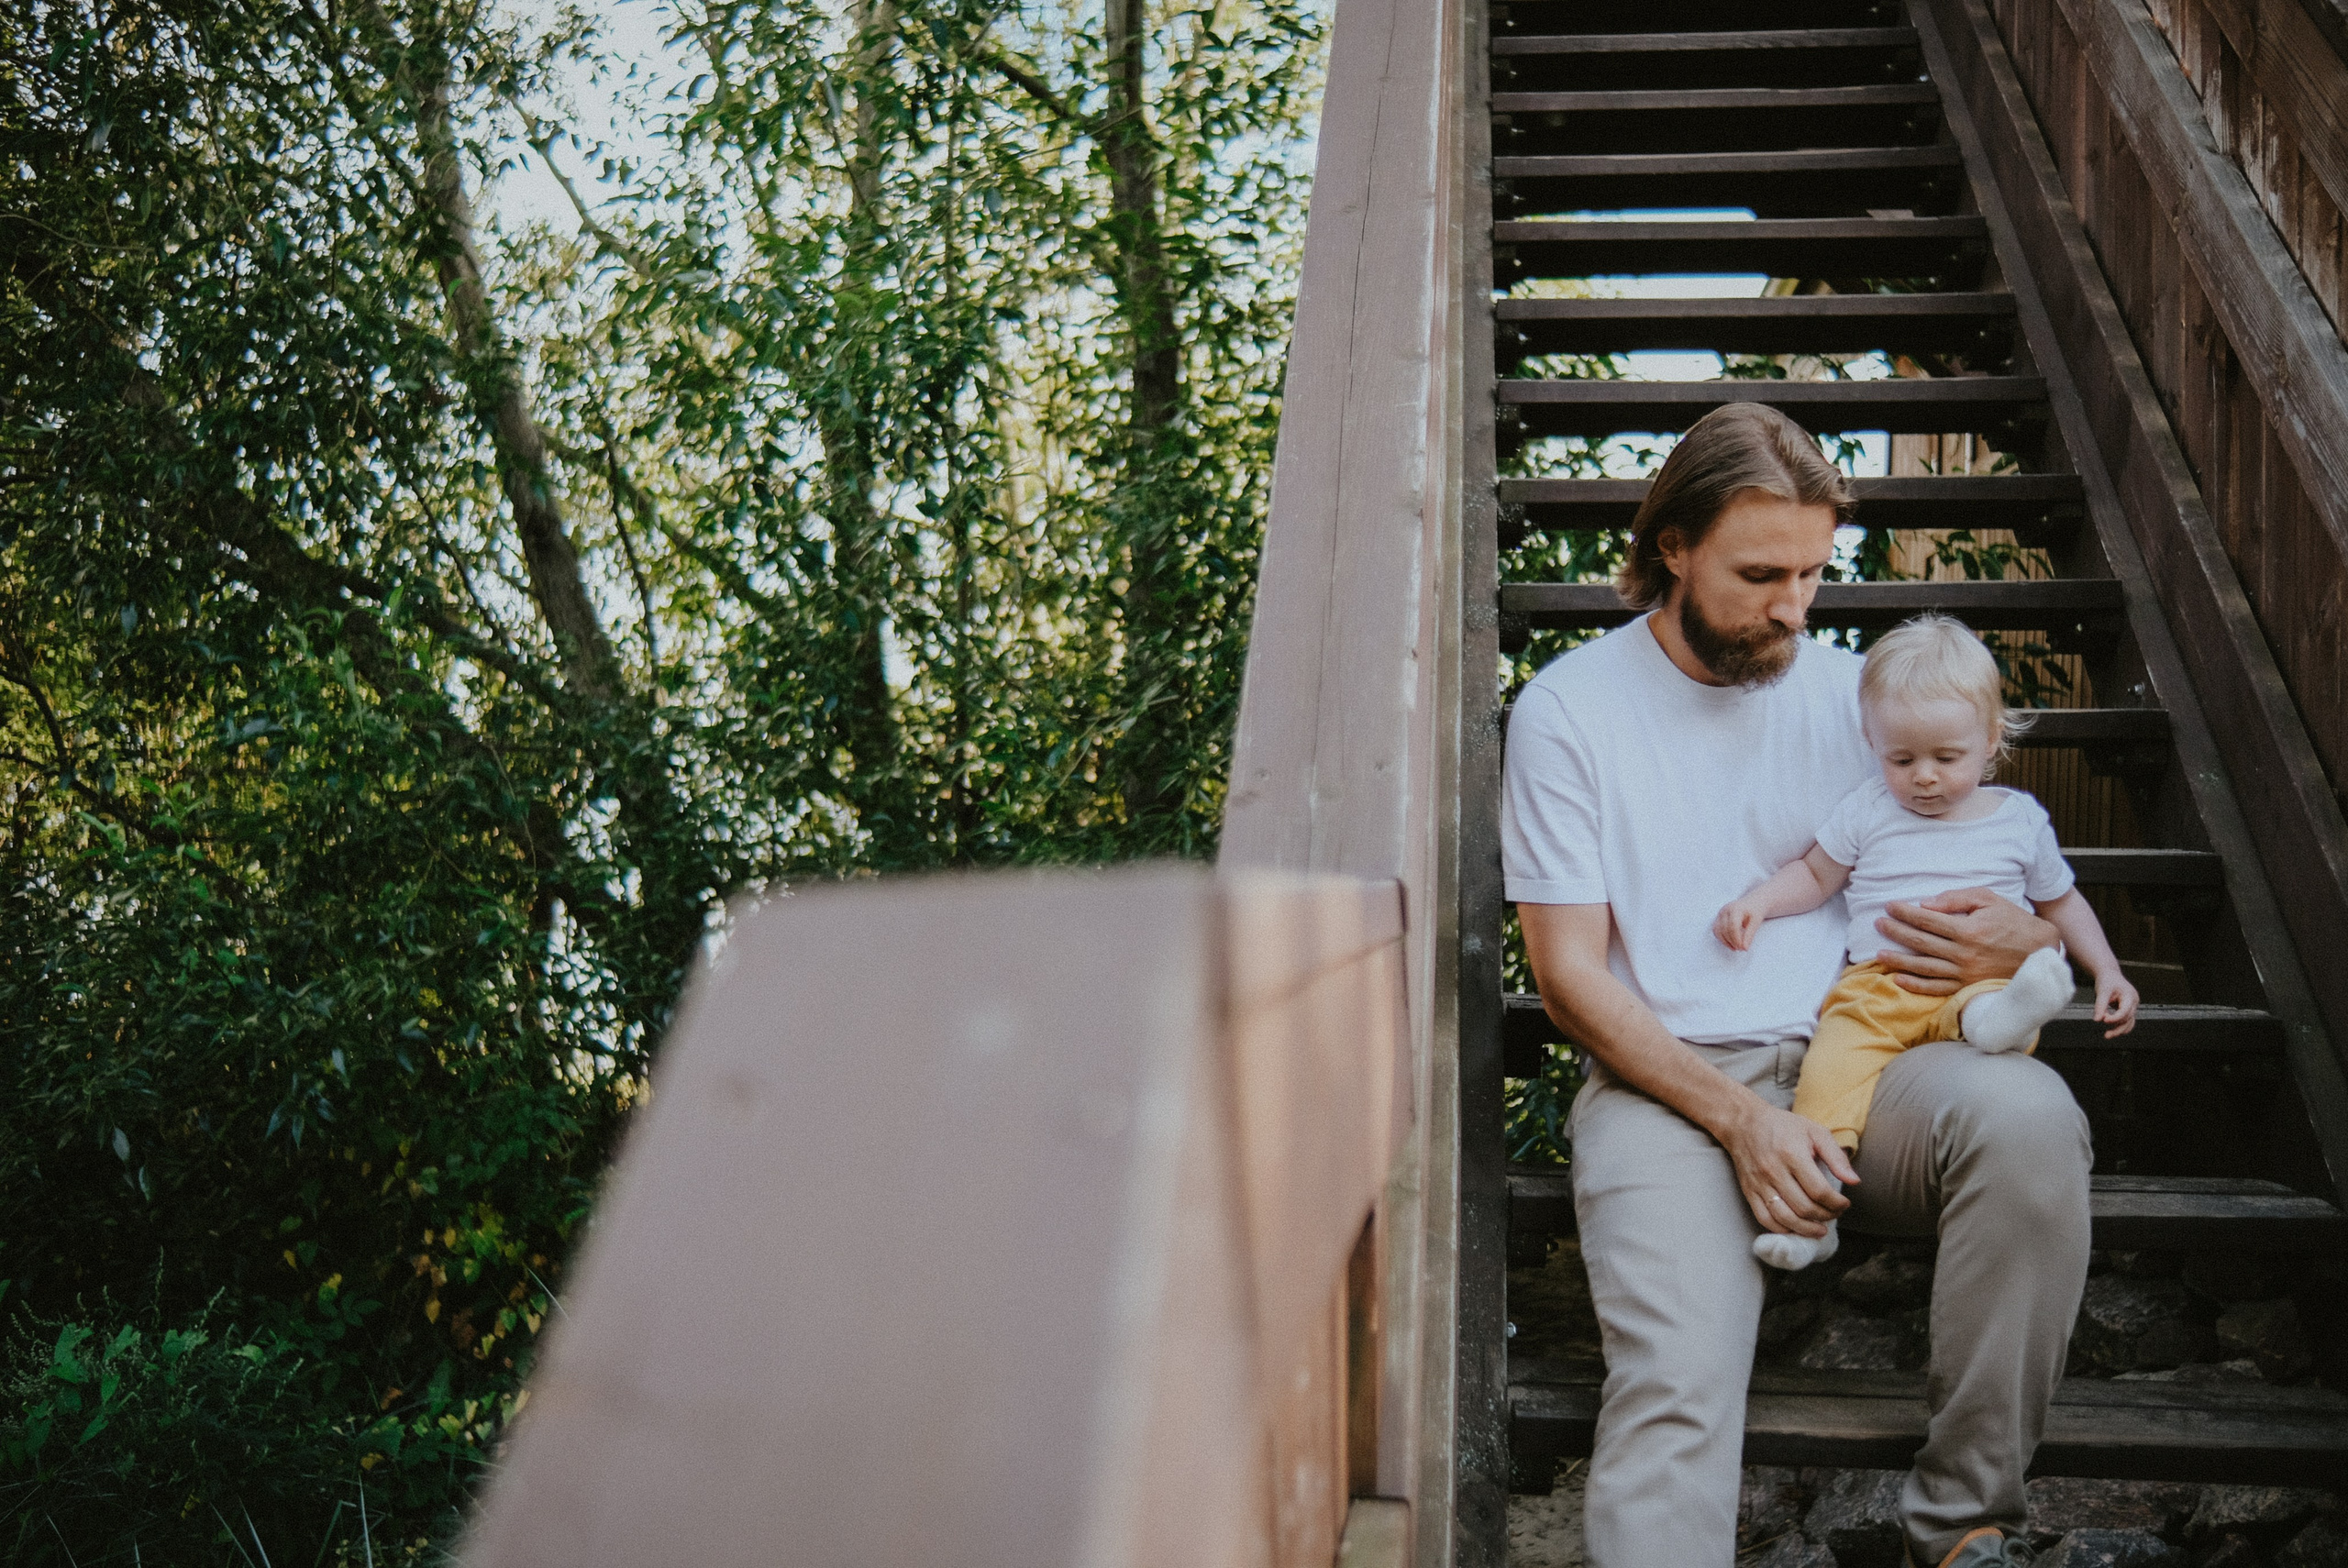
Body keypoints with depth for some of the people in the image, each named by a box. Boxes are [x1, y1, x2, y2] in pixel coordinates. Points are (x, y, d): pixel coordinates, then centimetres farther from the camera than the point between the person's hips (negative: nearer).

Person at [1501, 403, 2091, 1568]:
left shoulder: (1853, 690, 15)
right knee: (1675, 1383, -30)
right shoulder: (1569, 709, 4)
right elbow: (1571, 975, -1)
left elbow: (2012, 896, 20)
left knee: (2029, 1116, -29)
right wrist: (1740, 1120, -15)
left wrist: (2015, 943, -8)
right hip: (1668, 1084, -3)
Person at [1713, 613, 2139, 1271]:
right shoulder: (1868, 810, 14)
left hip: (1984, 973, 2)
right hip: (1878, 981, -2)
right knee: (1836, 1052, -31)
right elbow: (1814, 875, 24)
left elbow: (2061, 901, 27)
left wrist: (2108, 971, 16)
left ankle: (1991, 1020, -67)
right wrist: (1756, 902, 6)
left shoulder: (2020, 819, 15)